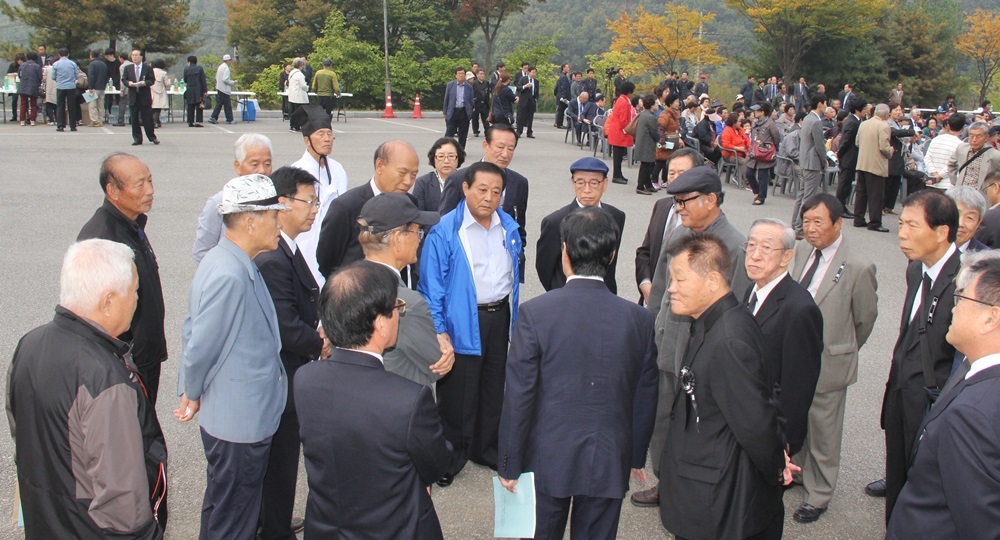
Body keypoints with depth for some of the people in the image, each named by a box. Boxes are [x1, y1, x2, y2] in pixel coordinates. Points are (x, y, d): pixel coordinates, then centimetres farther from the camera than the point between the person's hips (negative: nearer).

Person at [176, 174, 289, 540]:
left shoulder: (237, 265, 4)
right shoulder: (228, 275, -28)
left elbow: (192, 329, 11)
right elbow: (200, 344, -22)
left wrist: (190, 392, 13)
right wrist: (192, 395, -5)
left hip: (242, 417, 10)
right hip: (240, 423, -10)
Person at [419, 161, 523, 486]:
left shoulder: (509, 227, 4)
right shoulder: (445, 231, -13)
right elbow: (432, 285, -12)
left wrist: (512, 315, 12)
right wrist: (438, 331, -15)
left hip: (499, 316, 5)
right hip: (462, 322, -5)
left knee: (494, 387, 17)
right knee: (457, 393, 5)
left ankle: (486, 447, 36)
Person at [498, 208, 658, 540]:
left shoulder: (535, 313, -17)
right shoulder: (639, 319, -9)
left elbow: (518, 397, -14)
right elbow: (645, 399, 1)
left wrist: (508, 464, -2)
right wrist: (637, 457, 16)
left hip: (548, 461, -2)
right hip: (610, 463, 2)